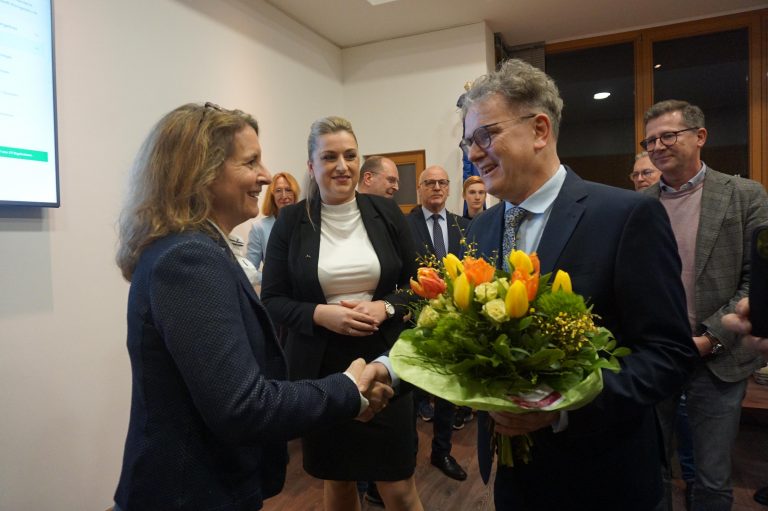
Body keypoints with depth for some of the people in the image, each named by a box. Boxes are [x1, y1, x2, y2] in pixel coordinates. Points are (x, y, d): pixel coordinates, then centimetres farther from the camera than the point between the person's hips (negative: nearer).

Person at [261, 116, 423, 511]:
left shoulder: (386, 213, 0)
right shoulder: (291, 221, -3)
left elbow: (416, 284, 5)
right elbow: (272, 300, -1)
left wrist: (385, 308, -14)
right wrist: (320, 314, -17)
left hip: (383, 360, 1)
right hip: (319, 366, 0)